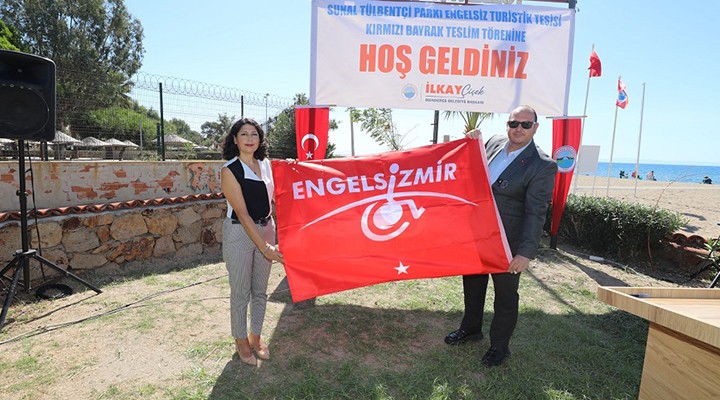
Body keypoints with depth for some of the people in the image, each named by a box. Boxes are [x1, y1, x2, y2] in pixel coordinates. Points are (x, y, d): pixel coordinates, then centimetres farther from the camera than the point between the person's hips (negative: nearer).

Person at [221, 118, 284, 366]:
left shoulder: (265, 164, 4)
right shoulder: (230, 170, -11)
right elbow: (242, 213, -16)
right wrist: (264, 246, -19)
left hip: (265, 229, 5)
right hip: (239, 233, -5)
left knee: (260, 290, 14)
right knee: (241, 293, 7)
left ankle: (256, 337, 32)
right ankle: (241, 340, 28)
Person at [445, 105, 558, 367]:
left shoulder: (542, 166, -17)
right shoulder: (494, 142, 0)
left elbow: (536, 213, -19)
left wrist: (526, 252, -22)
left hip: (507, 241, -6)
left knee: (505, 294, 11)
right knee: (472, 283, 22)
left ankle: (500, 346, 32)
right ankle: (471, 328, 45)